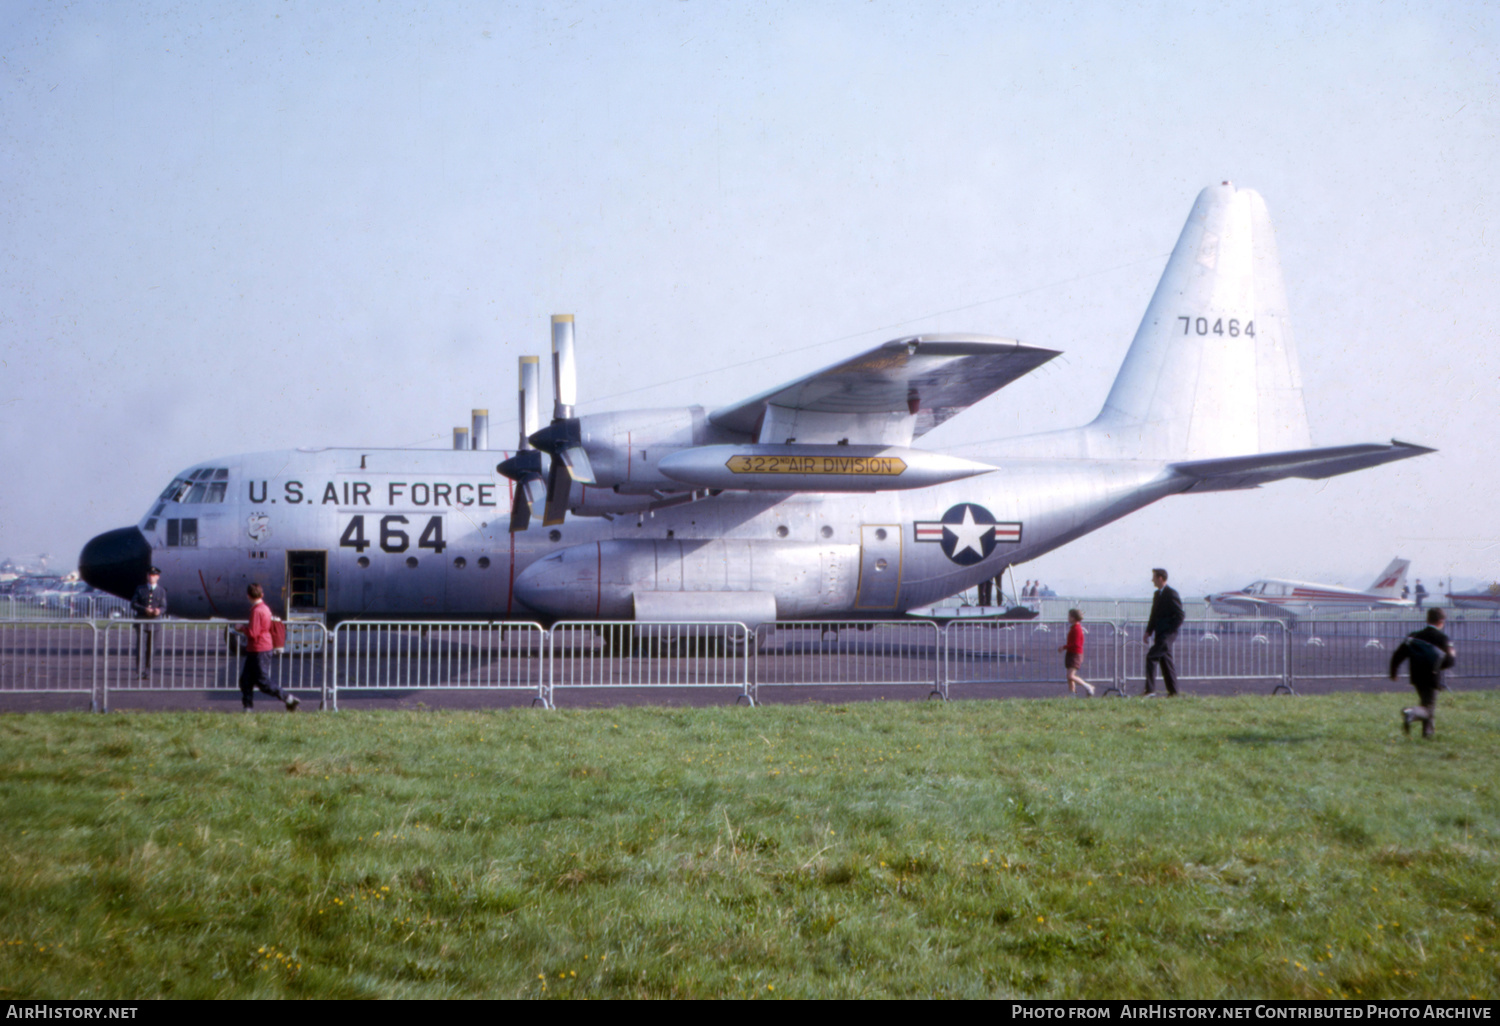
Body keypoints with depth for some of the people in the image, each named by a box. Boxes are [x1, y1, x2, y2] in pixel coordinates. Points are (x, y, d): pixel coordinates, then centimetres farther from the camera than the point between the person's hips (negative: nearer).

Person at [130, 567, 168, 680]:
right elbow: (133, 604, 2)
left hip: (155, 623, 0)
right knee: (141, 646, -9)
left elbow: (163, 607, 1)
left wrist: (159, 611, -23)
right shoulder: (140, 589, 9)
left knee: (151, 648, 1)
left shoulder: (161, 591, 8)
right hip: (142, 621, 0)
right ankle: (140, 670, -7)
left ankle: (147, 673, 7)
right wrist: (144, 609, -15)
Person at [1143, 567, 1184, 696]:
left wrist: (1170, 631, -18)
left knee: (1151, 656, -15)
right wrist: (1148, 632, 15)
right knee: (1166, 660, 10)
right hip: (1160, 634, 9)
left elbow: (1180, 616, -14)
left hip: (1168, 633, -9)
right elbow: (1154, 615, 21)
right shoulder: (1157, 594, 16)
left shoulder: (1171, 594, -12)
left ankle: (1150, 689, -14)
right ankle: (1173, 691, 15)